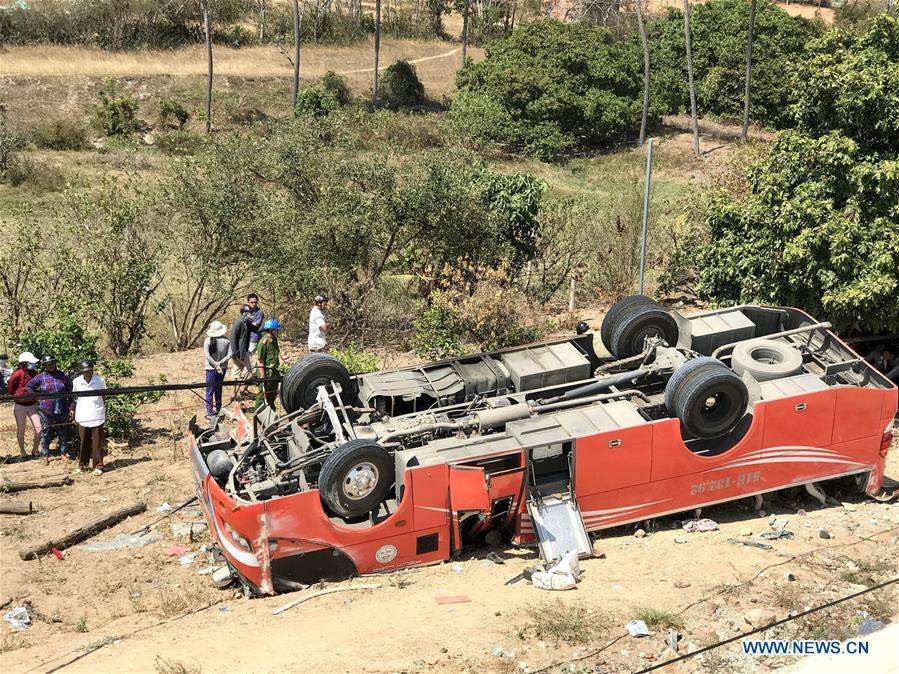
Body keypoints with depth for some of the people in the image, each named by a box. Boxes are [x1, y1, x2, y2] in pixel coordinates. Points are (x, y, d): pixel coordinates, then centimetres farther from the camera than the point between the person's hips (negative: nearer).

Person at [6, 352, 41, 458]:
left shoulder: (34, 373, -4)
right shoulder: (17, 374, -19)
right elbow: (10, 390, -6)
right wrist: (18, 396, 4)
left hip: (32, 405, 4)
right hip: (20, 406, -4)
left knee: (39, 429, -2)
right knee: (21, 430, 11)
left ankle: (35, 450, 17)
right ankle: (22, 451, 28)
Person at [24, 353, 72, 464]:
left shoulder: (63, 375, 0)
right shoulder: (40, 377, -2)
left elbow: (70, 391, 6)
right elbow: (28, 386, 8)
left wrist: (71, 406, 1)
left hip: (62, 409, 1)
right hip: (46, 410, -1)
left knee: (63, 432, 9)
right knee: (45, 433, 5)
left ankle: (63, 453, 21)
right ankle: (46, 455, 15)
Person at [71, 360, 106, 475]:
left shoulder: (100, 380, -4)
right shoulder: (76, 382, 0)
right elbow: (75, 399, 9)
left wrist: (105, 413, 7)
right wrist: (74, 416, 10)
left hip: (97, 417, -2)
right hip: (82, 417, 2)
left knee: (97, 442, 0)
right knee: (83, 442, 8)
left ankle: (98, 466, 6)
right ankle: (83, 465, 17)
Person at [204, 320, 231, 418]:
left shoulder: (208, 340, -13)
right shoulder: (227, 340, -5)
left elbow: (207, 355, -19)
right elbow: (229, 354, -9)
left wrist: (216, 365, -16)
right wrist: (220, 363, -10)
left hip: (211, 369, -4)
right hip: (222, 368, 4)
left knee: (210, 390, 3)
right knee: (218, 389, 20)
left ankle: (210, 412, 0)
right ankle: (218, 409, 29)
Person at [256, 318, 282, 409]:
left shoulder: (274, 340, 11)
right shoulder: (263, 341, -17)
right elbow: (260, 360, -18)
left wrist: (277, 370, 22)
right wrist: (262, 376, -20)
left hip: (274, 371, 9)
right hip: (266, 372, -9)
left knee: (273, 395, 19)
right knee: (263, 395, 0)